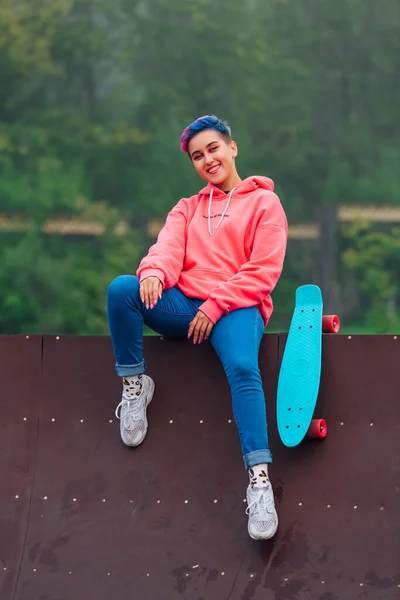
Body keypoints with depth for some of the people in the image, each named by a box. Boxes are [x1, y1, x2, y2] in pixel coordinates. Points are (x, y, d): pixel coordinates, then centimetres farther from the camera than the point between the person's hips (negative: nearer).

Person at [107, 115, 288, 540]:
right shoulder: (188, 209, 23)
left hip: (237, 307, -4)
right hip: (185, 305, 4)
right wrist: (154, 271, -22)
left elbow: (263, 272, -1)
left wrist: (216, 305, -12)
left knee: (243, 369, -36)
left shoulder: (264, 202, 10)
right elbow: (168, 248, 4)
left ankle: (259, 477, -45)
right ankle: (134, 383, -10)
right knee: (121, 289, -26)